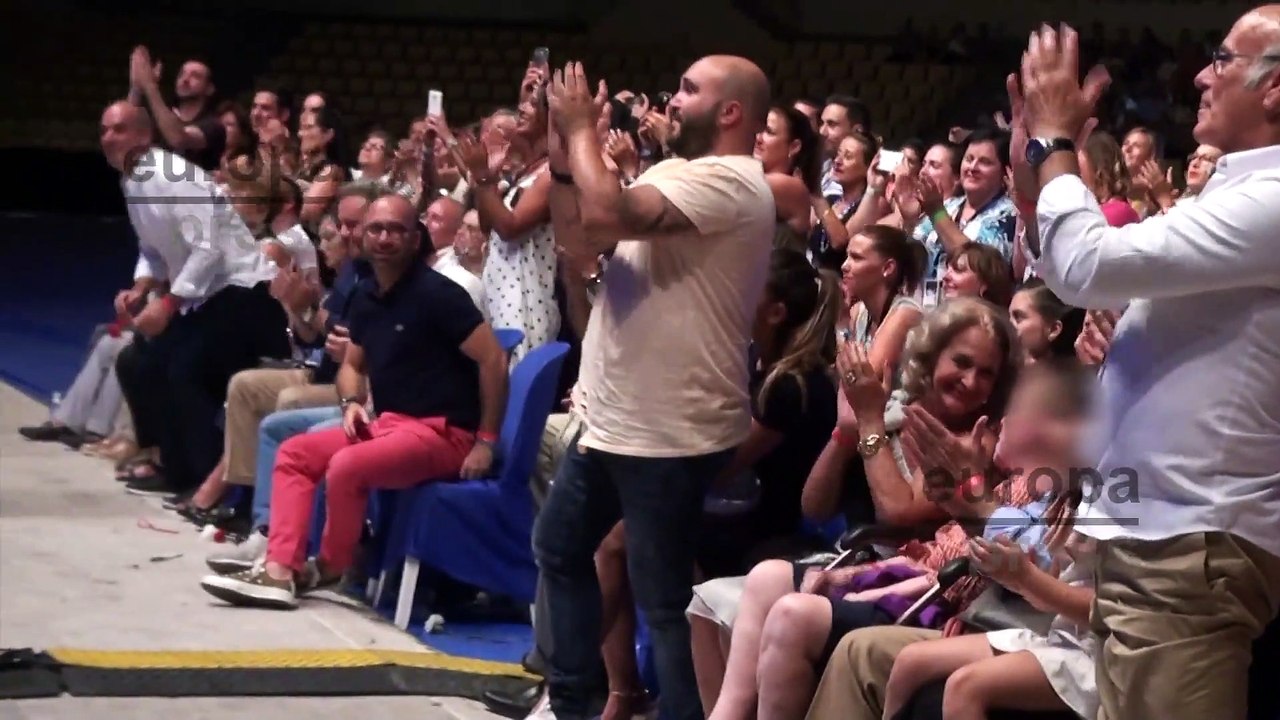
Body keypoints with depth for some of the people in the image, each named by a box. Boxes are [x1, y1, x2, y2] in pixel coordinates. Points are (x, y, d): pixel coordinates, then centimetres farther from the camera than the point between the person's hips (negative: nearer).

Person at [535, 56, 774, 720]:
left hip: (670, 434, -11)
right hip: (615, 420, 11)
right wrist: (562, 154, 1)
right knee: (558, 548, 23)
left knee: (663, 599, -4)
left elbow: (608, 216, -31)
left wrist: (582, 129, -16)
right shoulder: (675, 174, 13)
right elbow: (581, 239, 13)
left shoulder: (728, 182, -19)